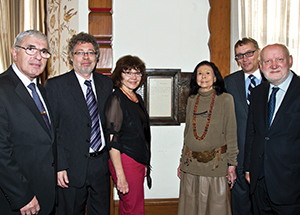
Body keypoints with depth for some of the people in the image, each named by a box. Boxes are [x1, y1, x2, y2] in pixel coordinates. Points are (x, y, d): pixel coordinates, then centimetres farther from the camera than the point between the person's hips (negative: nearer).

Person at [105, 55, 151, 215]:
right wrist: (120, 176, -21)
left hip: (139, 161, 8)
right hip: (125, 161, -8)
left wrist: (145, 163, 14)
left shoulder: (137, 98, 11)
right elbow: (112, 141, -18)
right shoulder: (116, 100, -14)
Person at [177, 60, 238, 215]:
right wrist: (182, 160, 13)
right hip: (191, 162, 4)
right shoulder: (192, 99, 9)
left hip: (215, 163, -4)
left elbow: (231, 133, -3)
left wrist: (232, 163, -7)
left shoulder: (225, 99, -3)